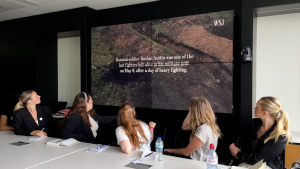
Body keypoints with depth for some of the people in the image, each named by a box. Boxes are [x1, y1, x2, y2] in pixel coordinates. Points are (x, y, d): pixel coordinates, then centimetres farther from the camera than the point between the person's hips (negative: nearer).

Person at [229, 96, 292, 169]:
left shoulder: (281, 137, -19)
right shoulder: (254, 123, 0)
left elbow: (257, 159, -18)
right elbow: (242, 140, 14)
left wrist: (239, 154, -6)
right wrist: (232, 146, -5)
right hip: (247, 163, 5)